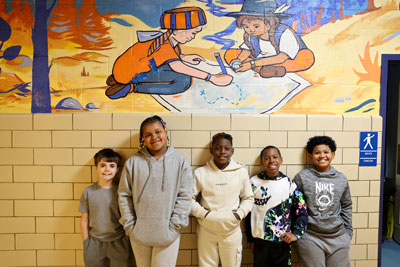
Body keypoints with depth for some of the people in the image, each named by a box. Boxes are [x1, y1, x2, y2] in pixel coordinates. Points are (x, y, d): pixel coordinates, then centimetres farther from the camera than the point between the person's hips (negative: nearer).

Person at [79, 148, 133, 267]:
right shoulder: (88, 192, -4)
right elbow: (84, 220, 3)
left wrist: (128, 241, 0)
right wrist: (86, 244, 5)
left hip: (119, 242, -1)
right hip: (95, 243, 1)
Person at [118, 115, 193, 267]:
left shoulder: (180, 161, -5)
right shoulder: (133, 162, -2)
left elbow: (184, 197, -5)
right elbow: (124, 195, 2)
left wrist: (174, 226, -8)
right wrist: (129, 225, 0)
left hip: (167, 233, -2)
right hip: (139, 232, 2)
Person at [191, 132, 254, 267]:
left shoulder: (241, 172, -2)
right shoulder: (200, 172, -5)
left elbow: (248, 198, 7)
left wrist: (239, 214, -6)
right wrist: (204, 213, -11)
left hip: (232, 231, 1)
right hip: (206, 230, 0)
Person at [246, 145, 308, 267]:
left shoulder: (289, 184, -3)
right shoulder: (254, 182, -4)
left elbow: (302, 211, 2)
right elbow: (249, 212, 2)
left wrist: (296, 233, -8)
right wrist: (250, 239, 5)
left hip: (283, 242, 0)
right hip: (259, 241, 0)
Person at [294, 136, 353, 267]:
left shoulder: (341, 179, 6)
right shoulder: (302, 177, -6)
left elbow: (346, 206, 15)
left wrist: (348, 232, 14)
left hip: (338, 237, 4)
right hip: (310, 238, -3)